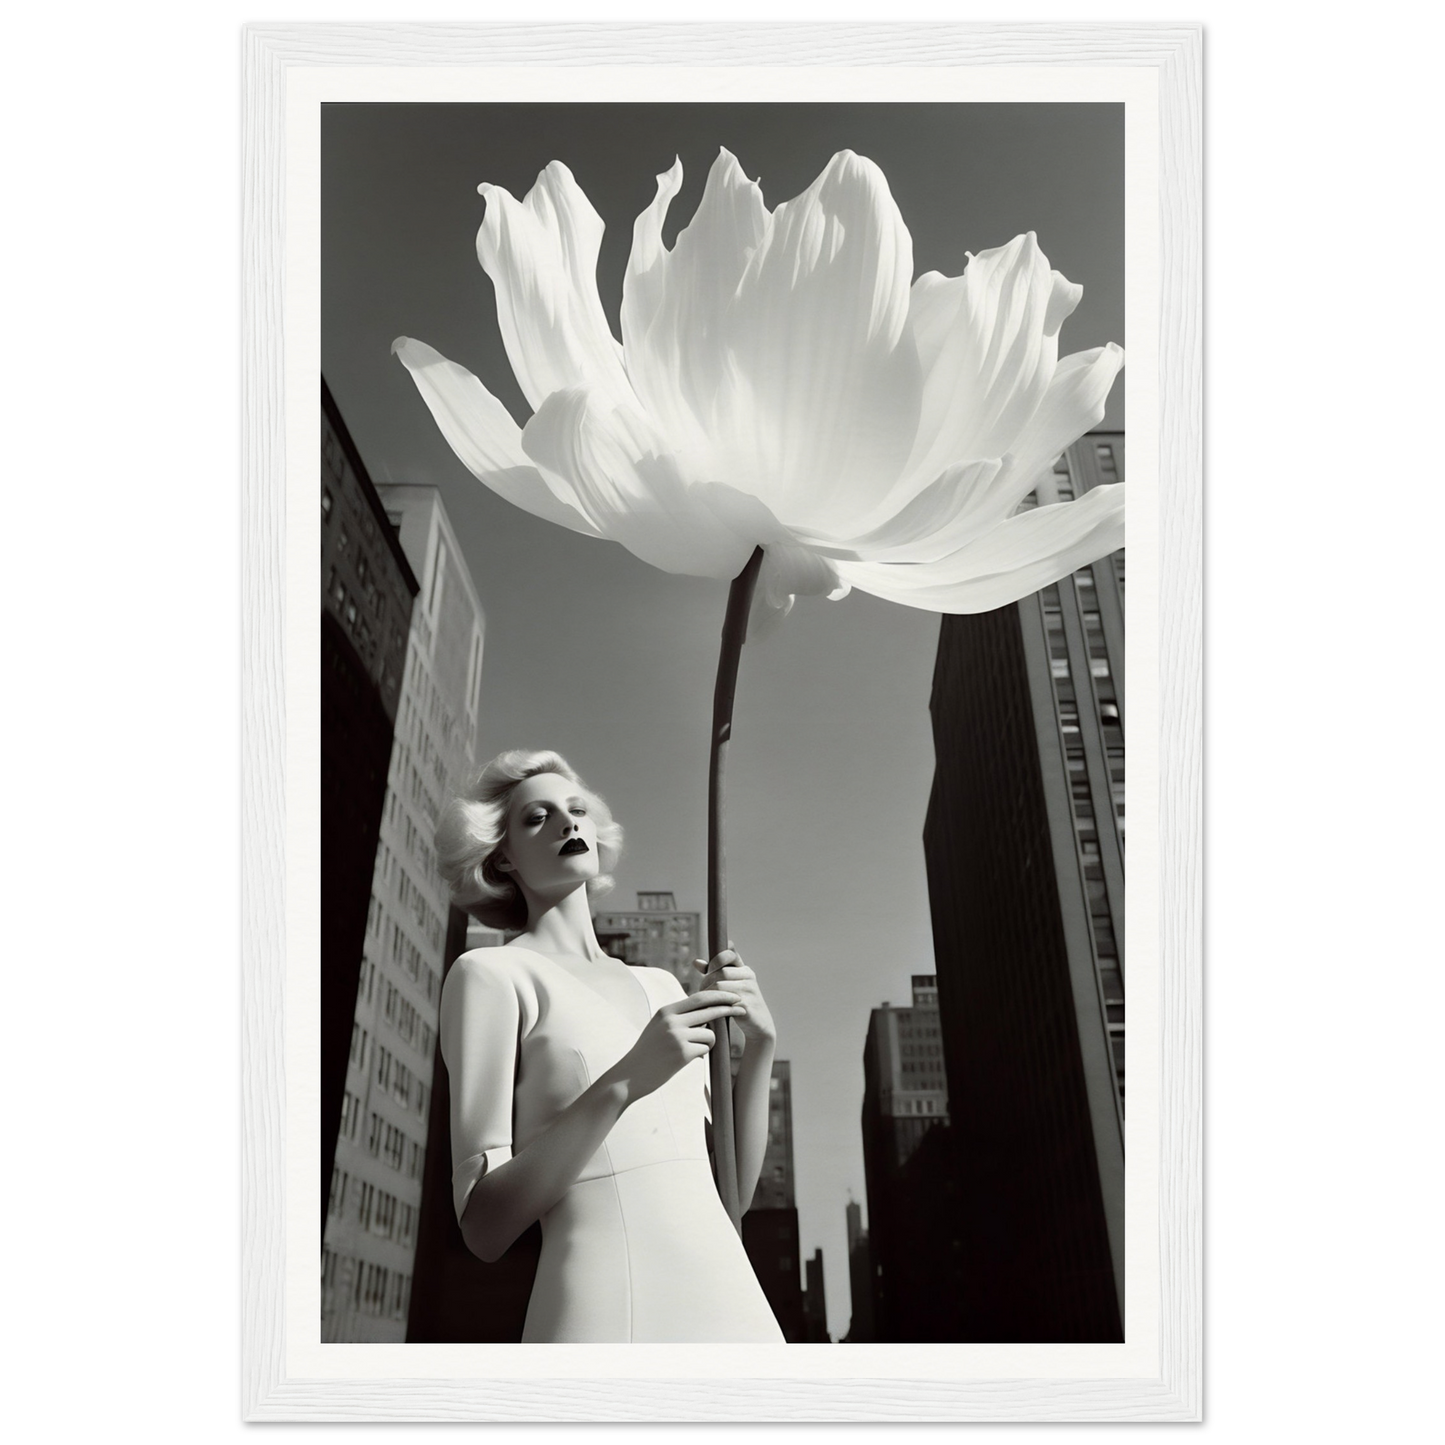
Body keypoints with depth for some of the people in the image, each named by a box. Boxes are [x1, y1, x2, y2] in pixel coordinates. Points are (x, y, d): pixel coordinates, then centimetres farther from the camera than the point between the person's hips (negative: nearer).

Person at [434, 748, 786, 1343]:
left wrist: (759, 1043, 1)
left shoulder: (659, 985, 16)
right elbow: (483, 1227, -8)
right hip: (605, 1312, -5)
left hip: (735, 1301, 5)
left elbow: (733, 1188, 14)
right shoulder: (492, 973, -1)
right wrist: (624, 1085, -17)